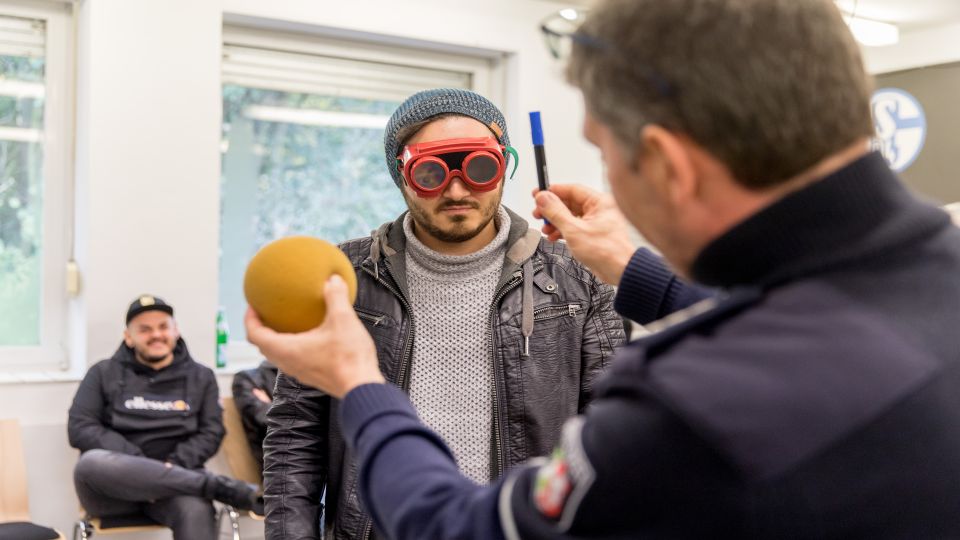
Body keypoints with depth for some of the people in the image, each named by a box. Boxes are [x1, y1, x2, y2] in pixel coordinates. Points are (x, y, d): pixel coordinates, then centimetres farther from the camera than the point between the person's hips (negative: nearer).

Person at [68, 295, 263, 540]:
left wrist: (172, 466, -13)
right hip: (112, 487, 1)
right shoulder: (104, 373, 13)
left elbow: (211, 433, 8)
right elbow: (79, 428, 2)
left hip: (173, 479, -1)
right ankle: (224, 488, -36)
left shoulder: (201, 377, 16)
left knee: (196, 511, -38)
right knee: (92, 462, -37)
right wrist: (136, 462, -13)